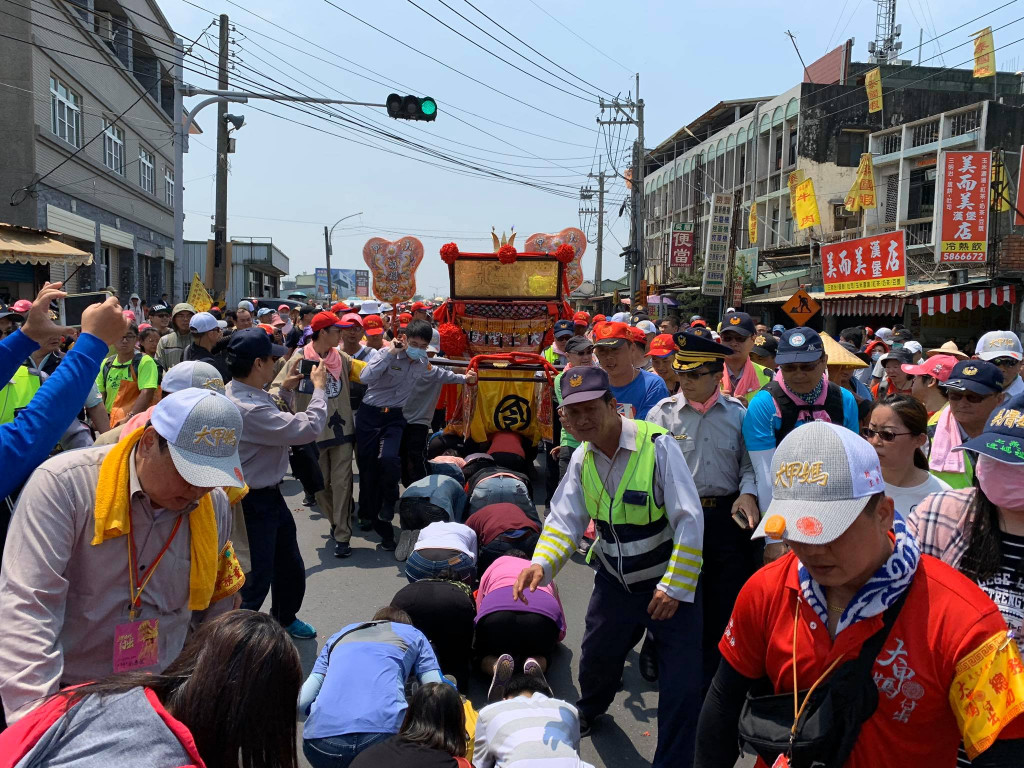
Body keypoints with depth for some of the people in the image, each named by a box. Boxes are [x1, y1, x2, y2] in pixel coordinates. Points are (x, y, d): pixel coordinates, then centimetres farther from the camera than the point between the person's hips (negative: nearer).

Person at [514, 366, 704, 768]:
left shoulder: (658, 446, -23)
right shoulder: (581, 457, -4)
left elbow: (690, 521, -22)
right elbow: (565, 519, -3)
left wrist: (674, 587, -23)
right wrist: (541, 563, -21)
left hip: (668, 582, -5)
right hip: (614, 581, 5)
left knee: (682, 684, -5)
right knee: (597, 657, 21)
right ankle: (589, 709, 55)